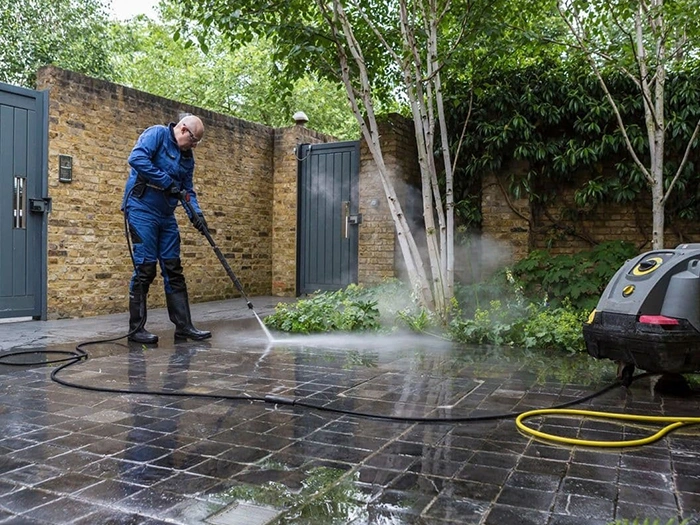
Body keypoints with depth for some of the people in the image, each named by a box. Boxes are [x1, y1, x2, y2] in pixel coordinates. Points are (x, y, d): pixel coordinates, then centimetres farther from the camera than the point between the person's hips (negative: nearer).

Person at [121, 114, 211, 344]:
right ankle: (136, 329, 3)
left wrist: (196, 212, -5)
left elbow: (188, 189, 13)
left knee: (174, 270, 6)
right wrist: (168, 182, -22)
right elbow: (137, 158, -23)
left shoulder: (187, 156, 15)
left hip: (166, 216, 8)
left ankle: (183, 326, 11)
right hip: (142, 210, -8)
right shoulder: (156, 134, -7)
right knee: (145, 268, -7)